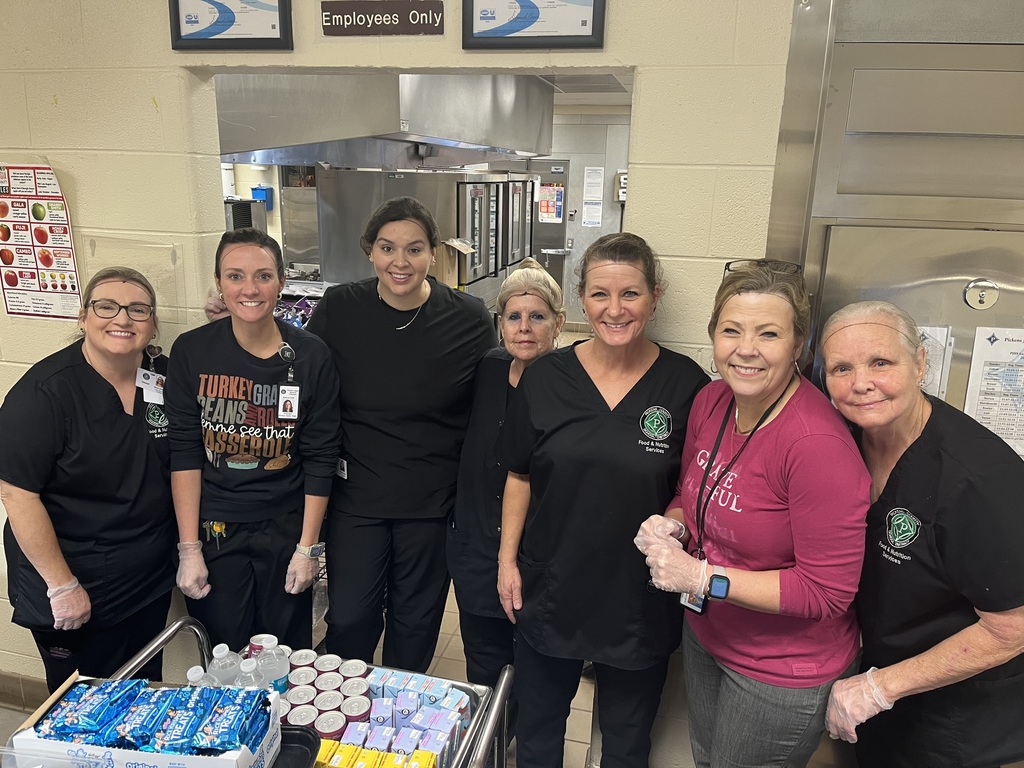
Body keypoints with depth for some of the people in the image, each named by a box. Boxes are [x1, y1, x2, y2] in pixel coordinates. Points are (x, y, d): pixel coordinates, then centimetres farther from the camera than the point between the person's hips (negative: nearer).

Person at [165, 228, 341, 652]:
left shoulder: (310, 356, -9)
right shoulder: (192, 351, -6)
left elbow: (319, 458, -5)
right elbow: (184, 453, -5)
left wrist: (308, 547, -5)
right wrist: (189, 548, -7)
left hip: (285, 529, 0)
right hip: (212, 529, 0)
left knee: (286, 653, 14)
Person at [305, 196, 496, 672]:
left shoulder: (469, 319, -9)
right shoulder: (337, 309, -7)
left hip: (434, 502, 0)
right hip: (355, 494, 1)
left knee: (416, 620, 16)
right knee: (348, 619, 8)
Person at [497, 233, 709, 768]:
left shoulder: (685, 383, -11)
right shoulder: (545, 378, -7)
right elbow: (520, 476, 2)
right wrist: (507, 558, 1)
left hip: (640, 599, -1)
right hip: (550, 589, 2)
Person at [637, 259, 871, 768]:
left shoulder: (819, 443, -30)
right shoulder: (711, 401, -8)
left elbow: (826, 592, -26)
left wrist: (703, 578, -28)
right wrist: (670, 526, -12)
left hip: (783, 672, -6)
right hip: (706, 635, 7)